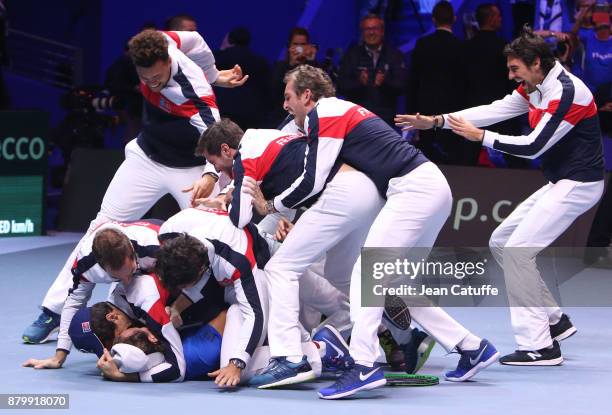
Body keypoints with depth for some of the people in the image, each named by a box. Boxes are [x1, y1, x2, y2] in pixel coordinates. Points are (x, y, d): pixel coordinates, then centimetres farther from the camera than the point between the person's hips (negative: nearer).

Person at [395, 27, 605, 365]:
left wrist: (480, 136, -16)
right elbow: (495, 110, 7)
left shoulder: (567, 92, -22)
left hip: (578, 184, -10)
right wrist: (437, 121, 3)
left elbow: (533, 146, -23)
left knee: (516, 249, -16)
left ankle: (539, 346, -13)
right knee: (500, 243, 13)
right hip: (560, 183, 10)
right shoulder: (534, 88, 6)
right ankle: (553, 321, 18)